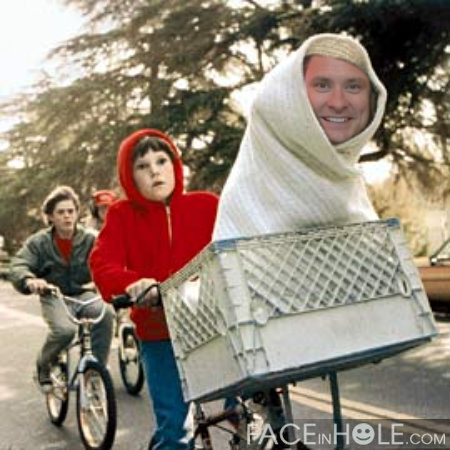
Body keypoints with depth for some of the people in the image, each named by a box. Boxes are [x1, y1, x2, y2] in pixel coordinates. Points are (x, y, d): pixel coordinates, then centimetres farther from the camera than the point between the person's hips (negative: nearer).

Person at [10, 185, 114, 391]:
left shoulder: (89, 239, -2)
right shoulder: (38, 242, -3)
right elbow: (18, 265, -13)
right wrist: (29, 280, -36)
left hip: (83, 294, 1)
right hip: (53, 297, -1)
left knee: (105, 313, -32)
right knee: (65, 329, -31)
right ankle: (43, 366, 2)